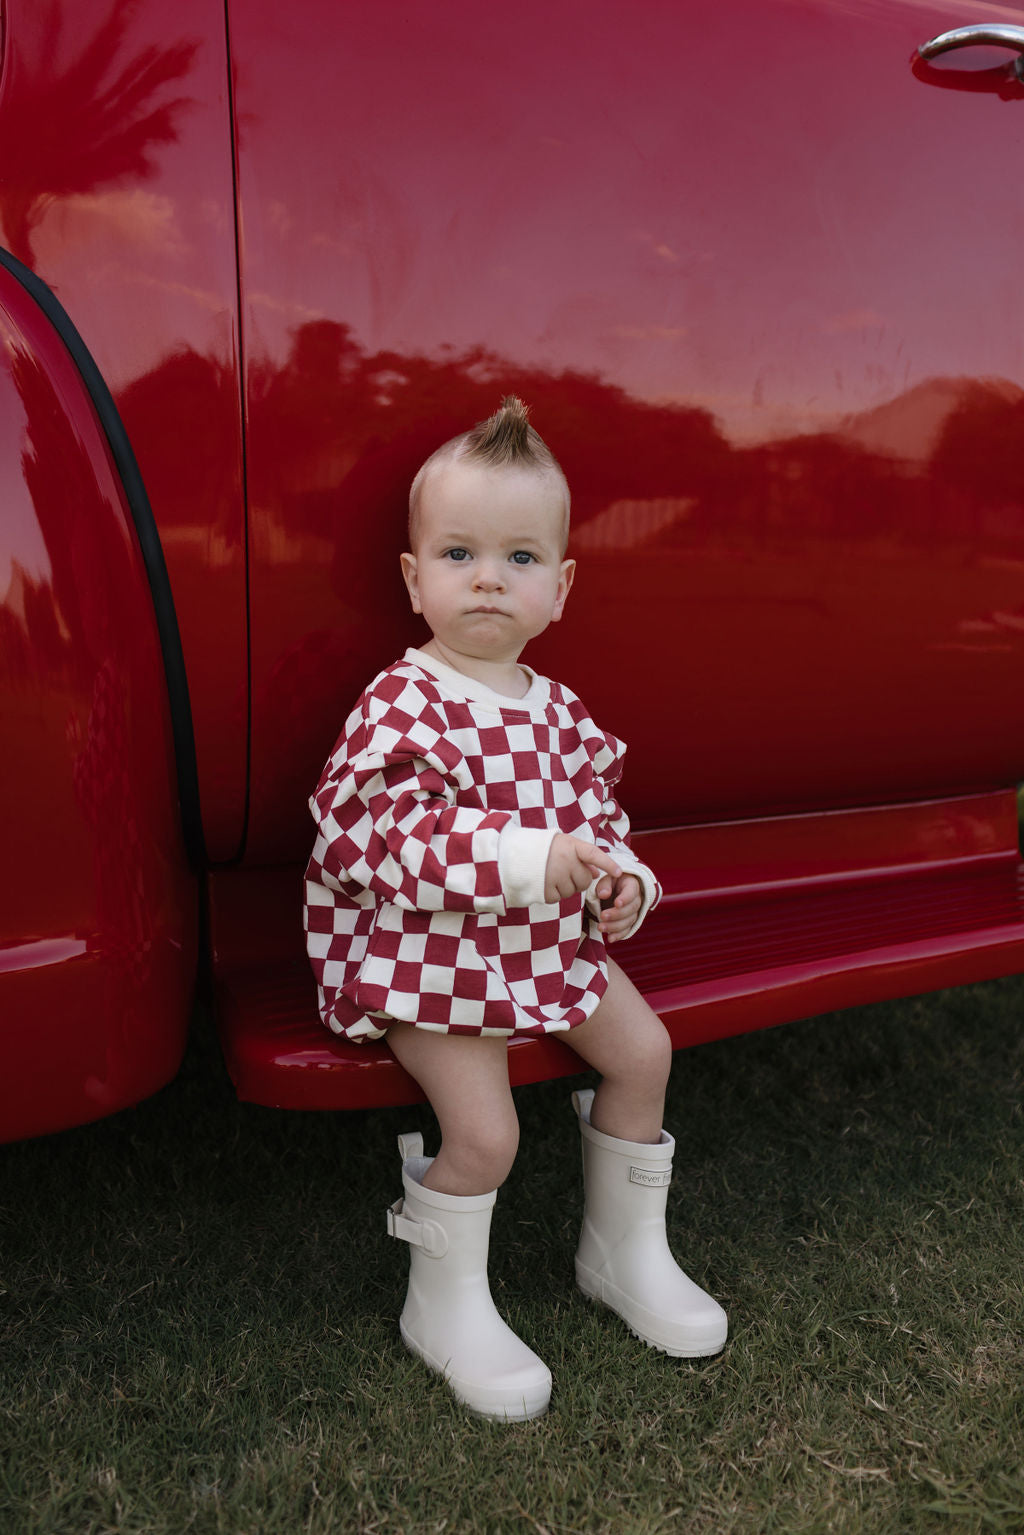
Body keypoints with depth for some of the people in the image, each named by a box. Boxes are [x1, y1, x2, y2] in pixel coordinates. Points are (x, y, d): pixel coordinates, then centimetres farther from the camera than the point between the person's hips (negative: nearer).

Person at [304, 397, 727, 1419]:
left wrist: (619, 878, -5)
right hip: (429, 957, -8)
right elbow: (386, 836, -28)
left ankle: (624, 1249, 32)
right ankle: (447, 1306, 13)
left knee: (643, 1049, 10)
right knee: (484, 1125, -16)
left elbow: (594, 812, 16)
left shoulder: (558, 711, 4)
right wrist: (526, 857, -36)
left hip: (549, 943, 8)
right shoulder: (402, 706, -20)